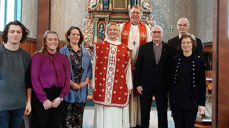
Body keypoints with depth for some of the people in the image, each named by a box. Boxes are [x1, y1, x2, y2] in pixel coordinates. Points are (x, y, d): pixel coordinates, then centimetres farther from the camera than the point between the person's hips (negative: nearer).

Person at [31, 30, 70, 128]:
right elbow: (34, 79, -8)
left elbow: (67, 79, 5)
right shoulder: (38, 56, -1)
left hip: (58, 97, 3)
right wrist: (44, 99, -14)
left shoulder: (63, 58, 9)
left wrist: (61, 97, -7)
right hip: (40, 97, -3)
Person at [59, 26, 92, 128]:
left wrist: (85, 81, -7)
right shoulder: (64, 51, 1)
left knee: (79, 116, 9)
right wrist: (71, 83, -14)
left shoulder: (85, 52, 13)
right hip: (68, 88, -3)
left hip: (82, 88, 4)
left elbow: (89, 68, 8)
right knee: (68, 117, -2)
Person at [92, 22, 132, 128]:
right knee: (104, 114, 2)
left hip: (120, 86, 1)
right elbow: (95, 65, 5)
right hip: (102, 85, -1)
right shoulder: (99, 46, 7)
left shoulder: (124, 49, 10)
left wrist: (129, 86, 7)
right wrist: (93, 84, 0)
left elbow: (127, 68, 10)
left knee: (117, 114, 3)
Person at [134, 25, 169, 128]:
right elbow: (138, 66, 0)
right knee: (144, 112, 12)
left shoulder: (168, 48, -1)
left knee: (162, 112, 11)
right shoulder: (144, 47, 1)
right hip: (146, 86, 0)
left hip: (162, 86, 0)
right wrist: (138, 84, -5)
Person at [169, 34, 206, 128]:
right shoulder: (174, 60, 2)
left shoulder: (198, 61, -2)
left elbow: (202, 84, -1)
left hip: (191, 102, -1)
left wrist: (202, 103, -4)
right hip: (176, 101, 2)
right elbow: (170, 79, 7)